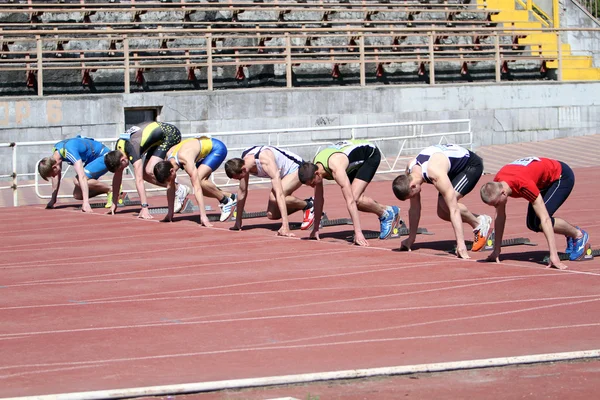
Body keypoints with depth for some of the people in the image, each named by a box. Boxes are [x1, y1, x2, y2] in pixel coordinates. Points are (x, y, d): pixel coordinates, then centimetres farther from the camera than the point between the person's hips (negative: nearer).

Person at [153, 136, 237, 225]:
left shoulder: (186, 161, -37)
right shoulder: (168, 160, -14)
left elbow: (197, 188, -39)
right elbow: (170, 187, -3)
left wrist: (203, 216, -42)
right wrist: (170, 213, -2)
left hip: (217, 148, -9)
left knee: (199, 180, -24)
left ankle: (226, 201, -9)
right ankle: (228, 196, 15)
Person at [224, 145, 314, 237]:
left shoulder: (266, 161, -39)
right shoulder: (242, 163, -17)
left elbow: (279, 194, -44)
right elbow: (242, 191, -3)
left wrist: (285, 226, -49)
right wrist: (238, 222, 0)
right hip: (284, 174, 8)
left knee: (274, 197, -33)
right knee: (271, 215, -2)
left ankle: (308, 205, -9)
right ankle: (303, 204, 19)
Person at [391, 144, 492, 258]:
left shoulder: (435, 174, -40)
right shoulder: (409, 175, -17)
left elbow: (454, 209, -41)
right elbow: (414, 209, -3)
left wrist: (461, 244, -43)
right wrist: (411, 238, 0)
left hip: (471, 165, -8)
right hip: (454, 169, 8)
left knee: (446, 204, -26)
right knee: (442, 212, -3)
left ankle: (481, 223, -7)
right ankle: (478, 227, 15)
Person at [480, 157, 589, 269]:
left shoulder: (524, 185, -41)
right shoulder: (497, 185, -20)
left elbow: (545, 219, -40)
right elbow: (500, 216, -6)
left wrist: (553, 255, -42)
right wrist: (496, 251, -5)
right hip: (545, 182, 8)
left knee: (539, 222, -22)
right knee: (532, 223, -2)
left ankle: (579, 235, -2)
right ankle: (570, 235, 17)